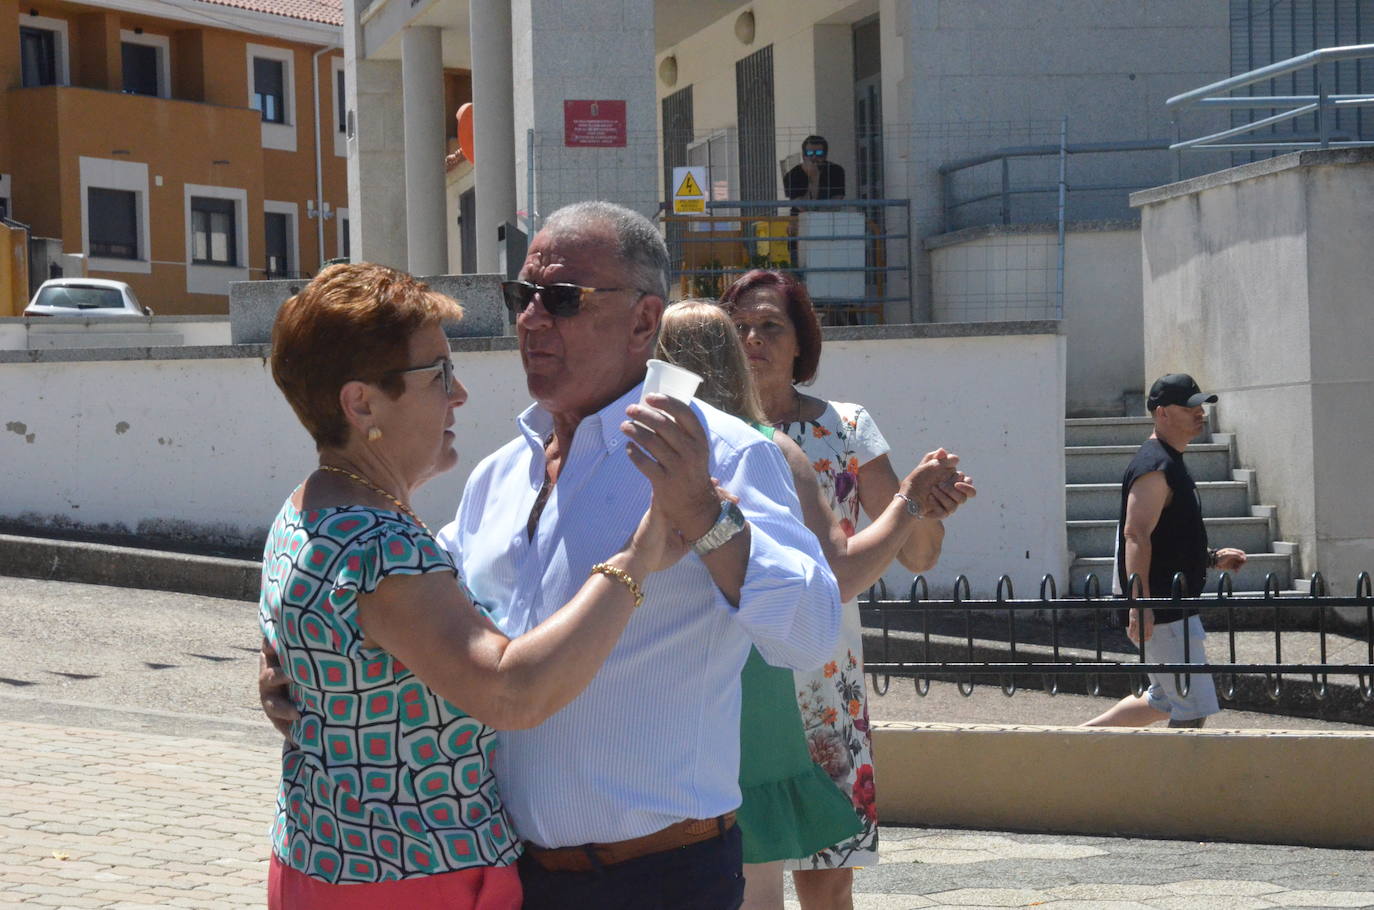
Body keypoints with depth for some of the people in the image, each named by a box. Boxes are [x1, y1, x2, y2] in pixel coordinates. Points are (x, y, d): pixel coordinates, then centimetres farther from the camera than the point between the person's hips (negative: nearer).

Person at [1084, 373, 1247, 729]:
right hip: (1163, 613, -10)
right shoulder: (1154, 467, -16)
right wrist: (1140, 605, -32)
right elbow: (1136, 536, -25)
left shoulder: (1170, 463, 17)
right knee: (1194, 707, -6)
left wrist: (1212, 559, 17)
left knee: (1165, 702, 18)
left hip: (1174, 604, 10)